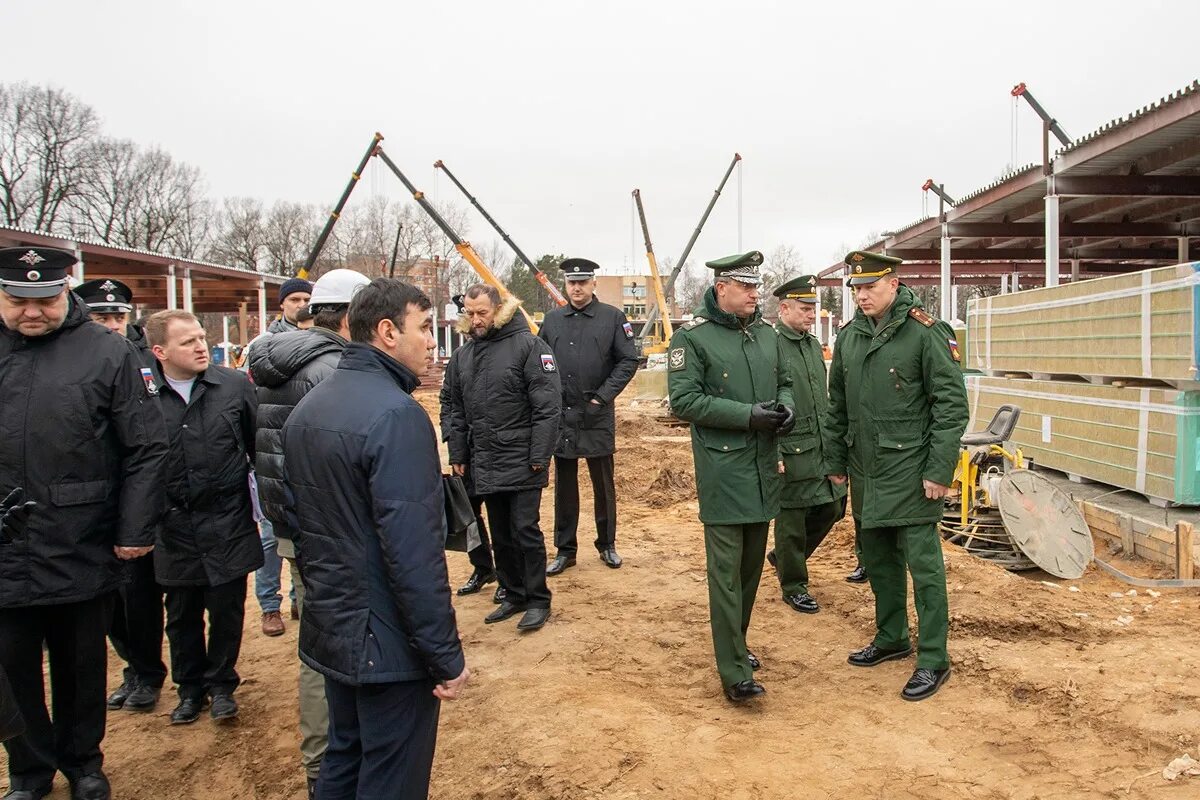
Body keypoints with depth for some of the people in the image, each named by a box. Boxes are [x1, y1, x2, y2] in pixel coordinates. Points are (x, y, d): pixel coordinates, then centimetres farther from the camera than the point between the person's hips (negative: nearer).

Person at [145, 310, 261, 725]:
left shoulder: (234, 385, -5)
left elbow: (257, 445, 2)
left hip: (228, 523, 0)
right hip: (174, 527, 1)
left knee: (227, 609, 9)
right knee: (182, 614, 15)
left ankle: (221, 684, 30)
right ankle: (190, 688, 35)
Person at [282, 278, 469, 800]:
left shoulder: (308, 408, 8)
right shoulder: (396, 414, -21)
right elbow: (414, 552, -25)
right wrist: (446, 655, -19)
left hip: (329, 631, 9)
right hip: (388, 642, -9)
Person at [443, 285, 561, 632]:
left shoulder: (529, 346, -9)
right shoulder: (462, 356, 10)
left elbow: (547, 406, -13)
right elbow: (456, 410, 16)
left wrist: (539, 456, -16)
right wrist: (457, 454, 11)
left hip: (522, 463, -6)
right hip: (484, 465, 6)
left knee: (525, 530, -2)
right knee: (500, 534, 14)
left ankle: (538, 600, 12)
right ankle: (513, 594, 27)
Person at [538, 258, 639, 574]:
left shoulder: (613, 317, -1)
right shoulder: (552, 320, 7)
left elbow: (628, 361, -4)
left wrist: (602, 397, -10)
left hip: (598, 417, -2)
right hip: (561, 416, 3)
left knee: (603, 484, 10)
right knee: (564, 485, 10)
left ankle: (607, 544, 25)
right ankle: (564, 549, 21)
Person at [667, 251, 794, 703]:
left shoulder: (766, 333, 10)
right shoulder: (692, 337, -9)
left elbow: (783, 382, 20)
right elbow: (683, 400, -15)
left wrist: (787, 406, -4)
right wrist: (748, 415, -20)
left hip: (764, 467, 7)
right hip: (723, 471, -7)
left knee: (752, 563, 16)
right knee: (726, 569, -4)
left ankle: (736, 644, 33)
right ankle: (734, 673, 2)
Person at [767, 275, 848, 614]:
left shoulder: (813, 344, 13)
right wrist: (773, 453, -19)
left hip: (821, 449, 8)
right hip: (790, 453, -8)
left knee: (831, 507, 14)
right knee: (791, 519, 3)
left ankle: (784, 556, 34)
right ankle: (793, 586, 20)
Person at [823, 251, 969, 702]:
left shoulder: (925, 332, -12)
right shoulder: (849, 336, 8)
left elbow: (952, 405, -13)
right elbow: (837, 406, 15)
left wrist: (939, 471, -16)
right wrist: (835, 462, 15)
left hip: (910, 472, -7)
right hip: (865, 473, 7)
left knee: (923, 565, 0)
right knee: (877, 561, 17)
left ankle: (933, 661, 12)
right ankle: (891, 638, 34)